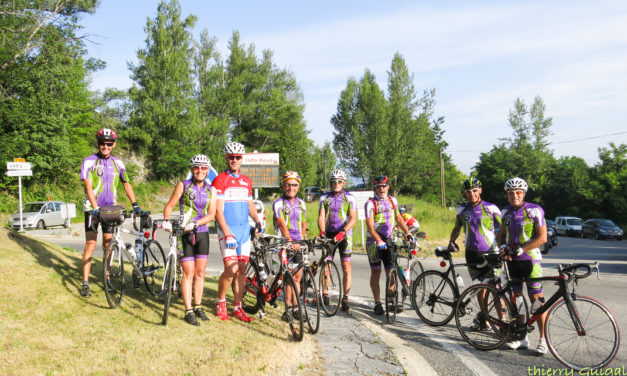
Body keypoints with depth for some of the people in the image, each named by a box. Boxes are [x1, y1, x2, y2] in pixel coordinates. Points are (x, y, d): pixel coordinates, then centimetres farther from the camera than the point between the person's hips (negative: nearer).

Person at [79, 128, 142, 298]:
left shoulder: (117, 163, 6)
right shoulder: (89, 162, -6)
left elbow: (126, 185, 10)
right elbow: (88, 187, -13)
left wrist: (135, 205, 0)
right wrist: (96, 208, -25)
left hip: (110, 208, 3)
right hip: (93, 208, -3)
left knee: (108, 245, 7)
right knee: (90, 245, -6)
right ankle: (85, 283, -1)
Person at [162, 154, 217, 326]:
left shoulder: (211, 190, 6)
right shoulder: (183, 185, -1)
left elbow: (211, 214, -1)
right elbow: (170, 205, -2)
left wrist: (195, 223, -16)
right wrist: (167, 221, -20)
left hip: (202, 233, 3)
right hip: (185, 234, -3)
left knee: (200, 273, 7)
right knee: (188, 273, -4)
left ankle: (198, 307, 20)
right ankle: (188, 311, 2)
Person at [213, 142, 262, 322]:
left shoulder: (246, 181, 14)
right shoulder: (220, 180, -5)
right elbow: (218, 210, -11)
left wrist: (257, 221, 3)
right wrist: (227, 234, -20)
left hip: (244, 229, 6)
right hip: (227, 229, -5)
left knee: (242, 269, 5)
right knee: (231, 268, -12)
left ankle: (237, 307, 15)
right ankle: (220, 302, 11)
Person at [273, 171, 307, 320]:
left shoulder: (301, 203, 12)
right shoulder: (278, 203, -6)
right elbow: (282, 225, -17)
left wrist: (301, 240, 2)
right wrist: (290, 241, -28)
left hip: (298, 243, 5)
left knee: (297, 276, 5)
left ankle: (296, 308, 14)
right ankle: (288, 309, -3)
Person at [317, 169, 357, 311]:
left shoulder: (350, 198, -3)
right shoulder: (324, 198, 5)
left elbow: (353, 218, -11)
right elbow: (321, 216, -3)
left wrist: (343, 232, -26)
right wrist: (322, 231, -23)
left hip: (344, 234, -2)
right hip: (329, 234, 2)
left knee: (346, 267, -3)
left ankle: (345, 298, 4)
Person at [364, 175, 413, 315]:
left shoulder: (392, 200, 6)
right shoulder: (370, 203, -10)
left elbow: (398, 218, 12)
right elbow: (370, 226, -17)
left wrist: (408, 233, -2)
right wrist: (379, 241, -29)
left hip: (389, 241, 4)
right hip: (374, 242, -4)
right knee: (376, 273, 0)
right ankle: (377, 303, 7)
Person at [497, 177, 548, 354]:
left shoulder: (534, 210, -9)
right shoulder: (506, 212, 8)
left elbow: (542, 237, -14)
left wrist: (519, 250, -19)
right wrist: (503, 246, -4)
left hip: (530, 259, -5)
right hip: (512, 260, 6)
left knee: (536, 298, -5)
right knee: (516, 298, 8)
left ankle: (543, 339, 3)